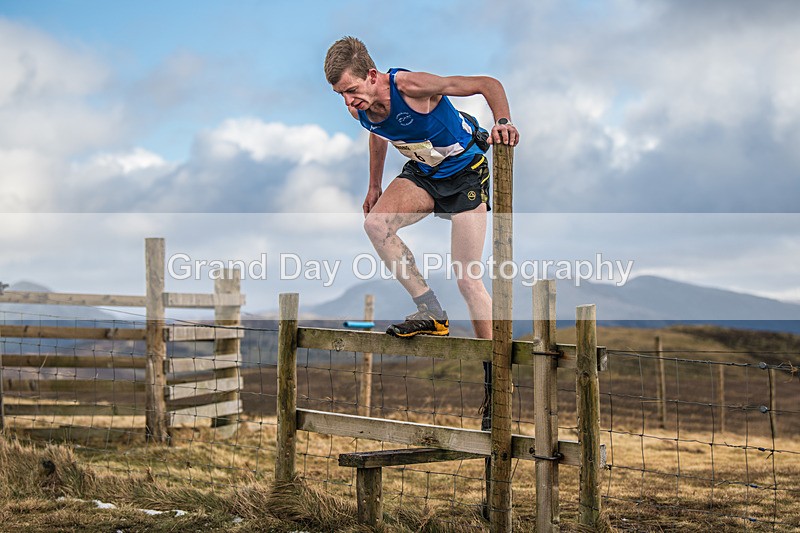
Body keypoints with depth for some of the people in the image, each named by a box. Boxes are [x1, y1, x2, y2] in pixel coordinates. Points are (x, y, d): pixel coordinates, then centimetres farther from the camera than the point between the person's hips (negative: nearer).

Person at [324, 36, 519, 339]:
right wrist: (375, 186, 20)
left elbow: (488, 84, -23)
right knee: (375, 223, -23)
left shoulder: (410, 86, -29)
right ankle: (432, 313, -16)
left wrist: (503, 123, -39)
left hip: (465, 171, -6)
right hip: (422, 174, 6)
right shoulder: (358, 109, -10)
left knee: (467, 280, -9)